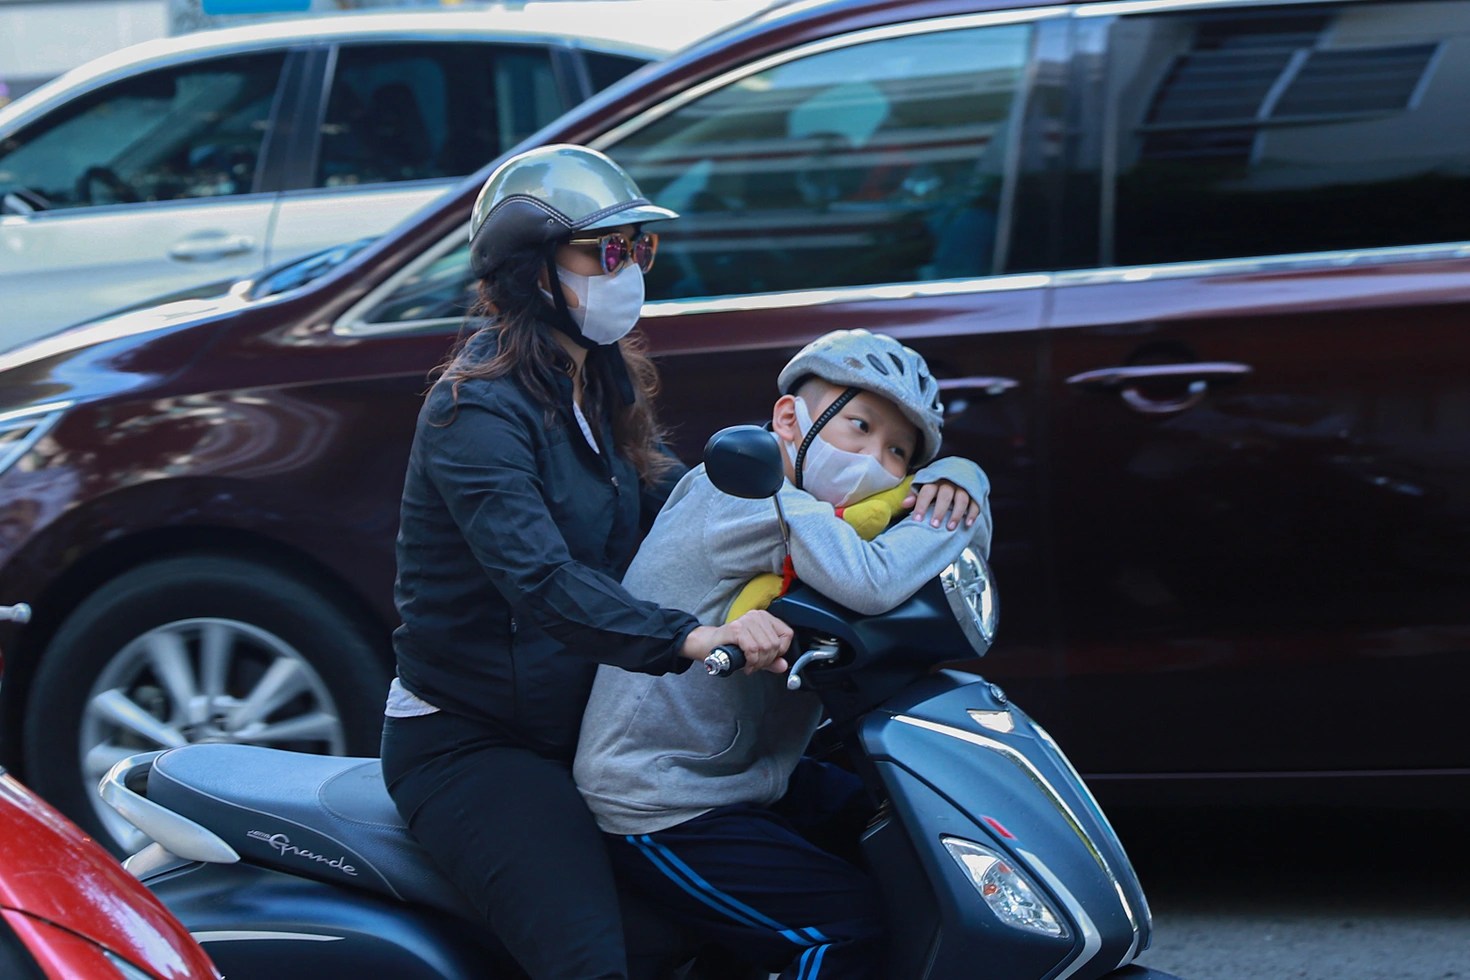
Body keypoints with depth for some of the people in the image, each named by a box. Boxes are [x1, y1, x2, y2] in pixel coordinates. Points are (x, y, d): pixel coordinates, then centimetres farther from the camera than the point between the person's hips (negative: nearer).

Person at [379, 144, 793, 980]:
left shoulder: (602, 386, 11)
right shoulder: (480, 409, -18)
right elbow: (538, 577, -32)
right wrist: (691, 637, -43)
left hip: (582, 721, 9)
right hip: (472, 744, -9)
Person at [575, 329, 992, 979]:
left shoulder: (825, 513, 14)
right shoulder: (748, 492, -17)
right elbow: (874, 584, -32)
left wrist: (956, 484, -11)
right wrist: (947, 522, -15)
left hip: (750, 780, 10)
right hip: (663, 813, -10)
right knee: (846, 927, -22)